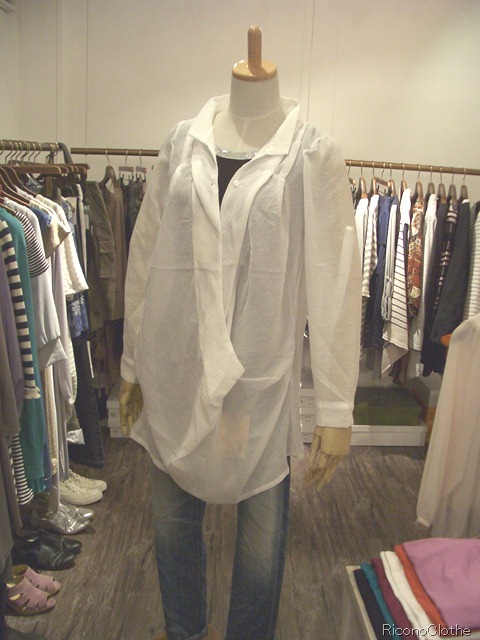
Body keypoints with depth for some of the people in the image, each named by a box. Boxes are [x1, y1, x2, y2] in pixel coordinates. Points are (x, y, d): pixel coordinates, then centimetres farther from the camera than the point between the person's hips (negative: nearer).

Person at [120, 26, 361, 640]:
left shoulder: (313, 156, -6)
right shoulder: (182, 144, 3)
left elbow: (336, 285, -8)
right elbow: (144, 260, 6)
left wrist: (336, 410, -8)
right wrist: (132, 366, 10)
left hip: (262, 381, -2)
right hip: (173, 377, 3)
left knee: (262, 531, 15)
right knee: (171, 518, 20)